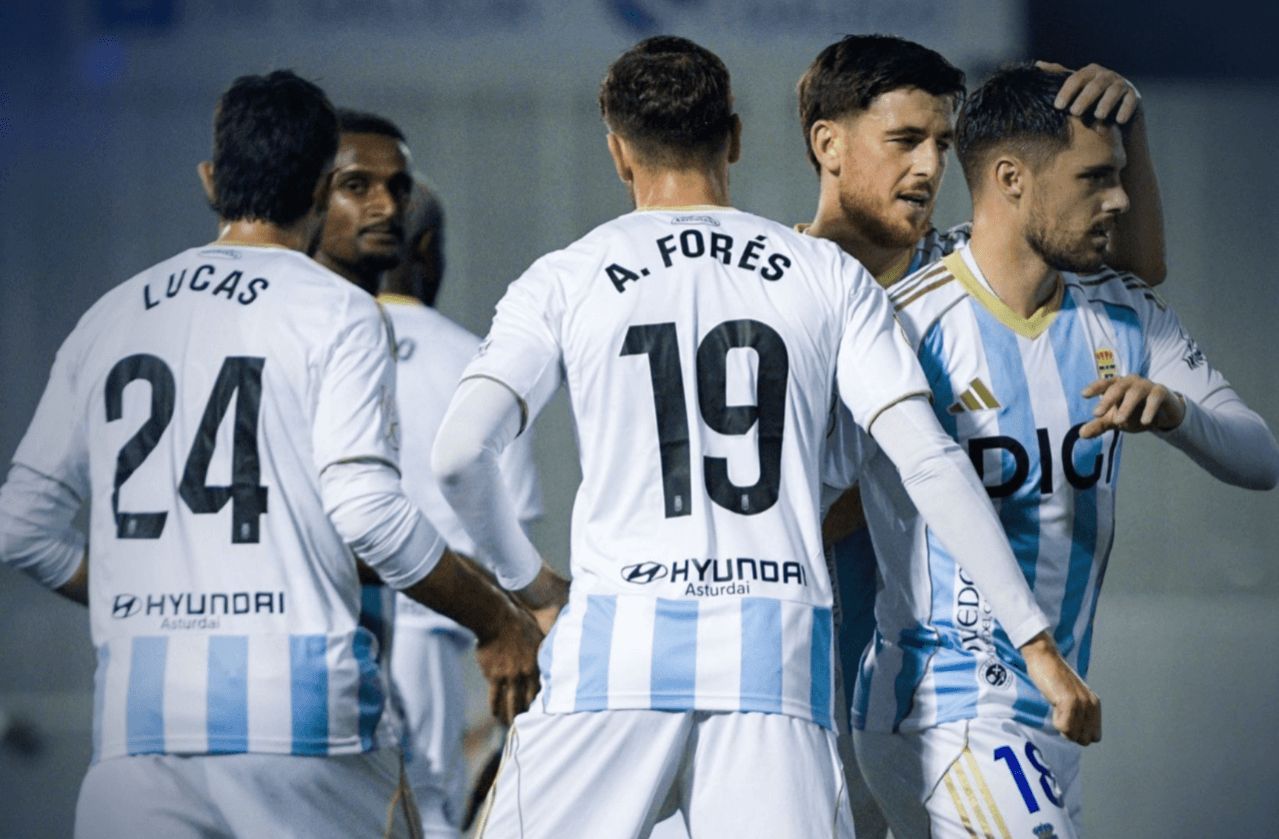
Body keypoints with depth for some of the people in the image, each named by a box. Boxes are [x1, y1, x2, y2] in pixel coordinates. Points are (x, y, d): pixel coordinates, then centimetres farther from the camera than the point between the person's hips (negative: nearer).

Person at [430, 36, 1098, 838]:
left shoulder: (564, 283, 6)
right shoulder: (829, 276, 10)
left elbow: (459, 456, -4)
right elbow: (928, 458, 3)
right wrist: (1036, 640, 5)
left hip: (621, 637, -1)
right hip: (777, 650, 1)